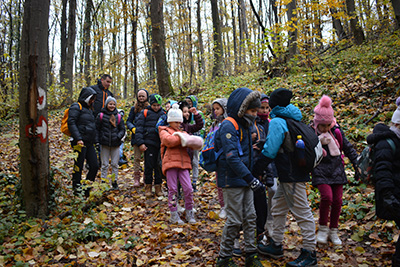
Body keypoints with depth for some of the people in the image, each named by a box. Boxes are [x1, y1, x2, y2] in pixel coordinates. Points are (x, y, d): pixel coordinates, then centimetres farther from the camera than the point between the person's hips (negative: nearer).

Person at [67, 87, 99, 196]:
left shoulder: (89, 109, 23)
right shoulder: (76, 107, -4)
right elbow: (71, 123, -15)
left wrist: (94, 140, 19)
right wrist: (78, 138, -23)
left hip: (89, 143, 8)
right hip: (80, 142, -8)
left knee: (95, 166, 4)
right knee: (78, 167, -2)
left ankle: (87, 190, 16)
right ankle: (77, 190, 8)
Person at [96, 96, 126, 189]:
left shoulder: (118, 117, 6)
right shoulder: (101, 116, 1)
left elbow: (122, 129, 8)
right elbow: (97, 129, 3)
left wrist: (118, 136, -10)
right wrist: (98, 140, -6)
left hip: (115, 144, 2)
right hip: (104, 144, -1)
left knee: (115, 164, 8)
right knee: (104, 164, 5)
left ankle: (114, 181, 18)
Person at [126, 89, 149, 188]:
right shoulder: (134, 109, 10)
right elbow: (129, 121, 11)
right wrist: (133, 128, -7)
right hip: (137, 136, 1)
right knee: (137, 158, 1)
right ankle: (136, 179, 6)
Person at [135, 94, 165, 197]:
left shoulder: (164, 114, 13)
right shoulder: (145, 113, 4)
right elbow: (139, 128, 0)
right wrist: (140, 143, -10)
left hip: (161, 143, 3)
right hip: (149, 143, -2)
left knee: (159, 165, 5)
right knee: (149, 166, -1)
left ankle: (158, 187, 16)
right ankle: (148, 187, 12)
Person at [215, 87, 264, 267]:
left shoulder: (244, 126, 12)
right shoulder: (228, 126, -17)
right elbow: (232, 158, -26)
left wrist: (251, 177, 17)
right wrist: (251, 179, -27)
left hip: (244, 180, 9)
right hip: (232, 181, -9)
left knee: (250, 218, 13)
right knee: (235, 220, -1)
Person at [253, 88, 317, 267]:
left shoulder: (277, 122, -14)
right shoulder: (292, 119, 15)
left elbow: (270, 151, -17)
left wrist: (256, 171, -8)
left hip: (292, 177, -10)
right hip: (290, 174, 10)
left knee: (302, 213, -1)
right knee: (277, 209, 17)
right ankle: (276, 246, 28)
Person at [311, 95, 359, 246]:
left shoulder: (336, 132, 2)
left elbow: (348, 148, 12)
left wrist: (357, 165, 12)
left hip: (337, 171, 4)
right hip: (321, 173, -4)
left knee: (337, 200, 1)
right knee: (327, 196, -21)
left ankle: (333, 231, 22)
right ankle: (323, 228, 2)